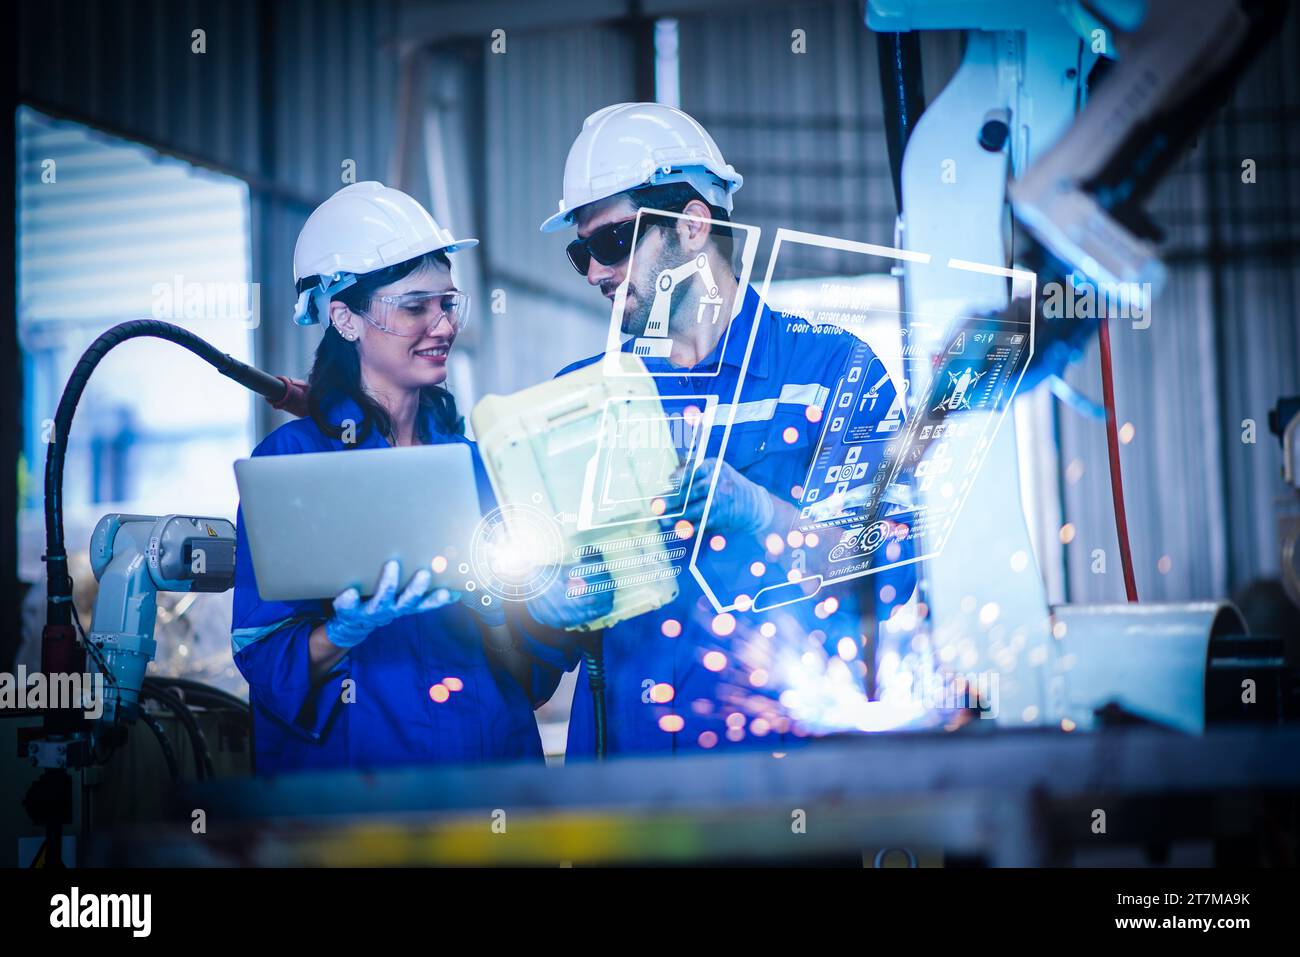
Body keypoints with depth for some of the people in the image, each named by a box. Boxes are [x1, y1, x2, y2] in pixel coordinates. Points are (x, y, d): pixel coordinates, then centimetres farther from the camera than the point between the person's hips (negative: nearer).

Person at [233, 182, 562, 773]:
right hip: (351, 764, -3)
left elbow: (532, 673, 7)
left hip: (498, 753, 3)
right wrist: (349, 630, -22)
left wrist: (484, 612, -11)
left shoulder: (477, 458, 9)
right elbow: (265, 660, -5)